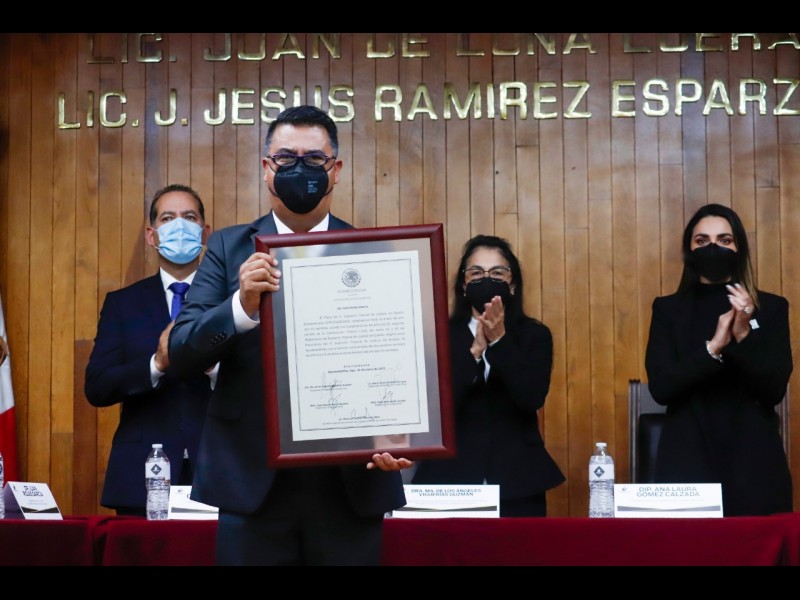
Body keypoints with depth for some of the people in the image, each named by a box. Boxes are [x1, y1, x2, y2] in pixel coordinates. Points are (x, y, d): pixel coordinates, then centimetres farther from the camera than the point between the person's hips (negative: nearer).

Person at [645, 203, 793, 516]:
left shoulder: (770, 307, 5)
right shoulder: (668, 309, 6)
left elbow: (774, 390, -3)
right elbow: (661, 388, -5)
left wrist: (744, 336, -17)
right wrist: (713, 348, -17)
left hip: (753, 461, 0)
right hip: (687, 461, 0)